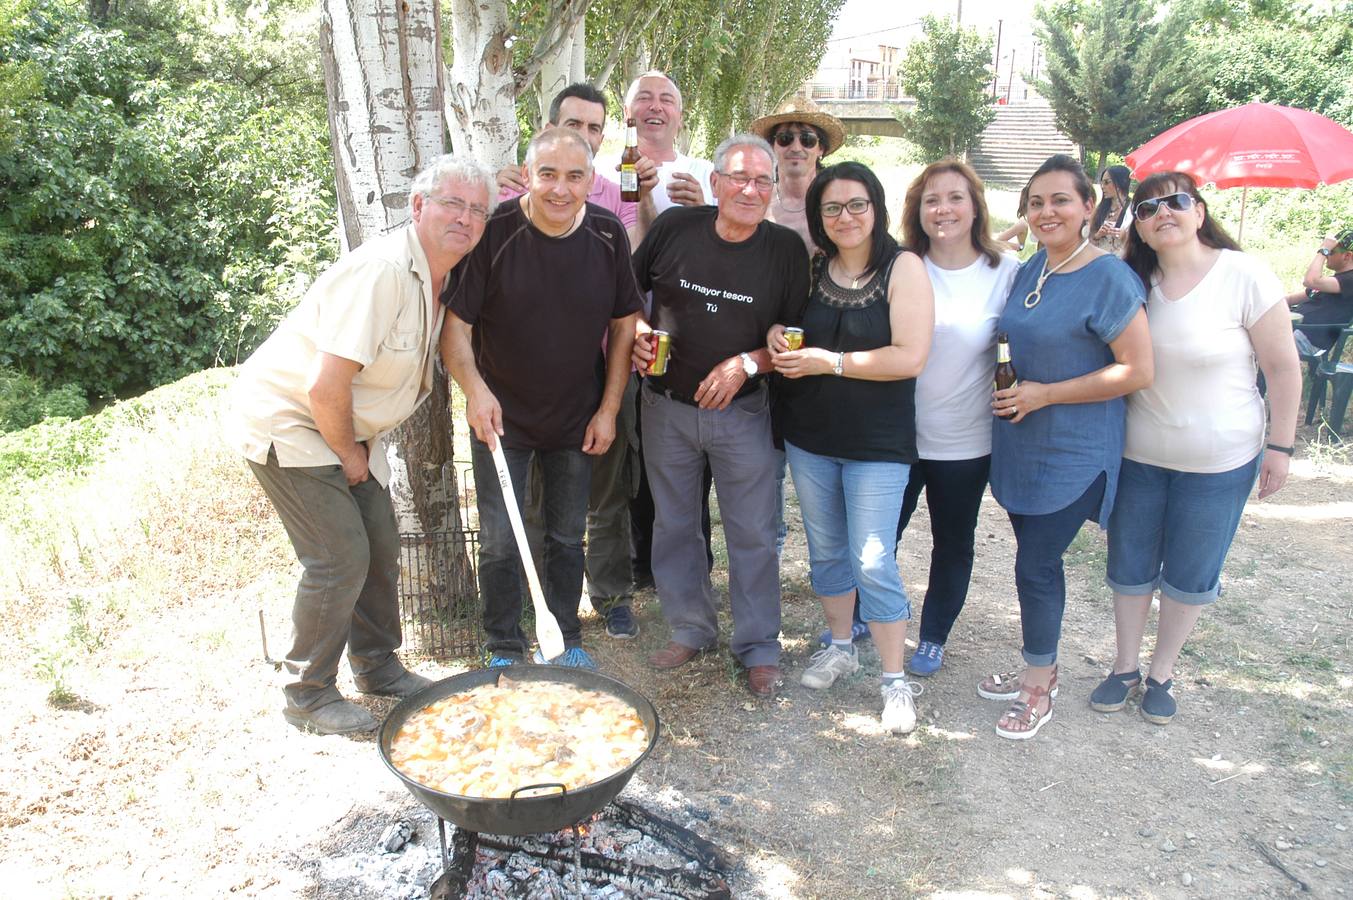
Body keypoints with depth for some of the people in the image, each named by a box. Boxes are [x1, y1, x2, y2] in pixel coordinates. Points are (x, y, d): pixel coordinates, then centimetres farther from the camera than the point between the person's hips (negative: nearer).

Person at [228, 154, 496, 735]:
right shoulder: (382, 271, -29)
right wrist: (351, 456, -15)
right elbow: (325, 387, -31)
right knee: (340, 557, -9)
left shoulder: (446, 277, 0)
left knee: (381, 547, 11)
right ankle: (309, 696, 9)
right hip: (287, 422, -9)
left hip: (344, 429, 9)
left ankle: (378, 666, 30)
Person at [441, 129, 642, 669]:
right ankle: (505, 651, 23)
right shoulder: (494, 233, -17)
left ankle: (565, 641, 34)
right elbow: (454, 322, -15)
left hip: (576, 418, 3)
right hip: (501, 416, -2)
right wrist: (475, 389, -33)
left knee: (567, 537, 15)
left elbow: (624, 322, 1)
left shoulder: (607, 235, -7)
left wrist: (609, 408, -2)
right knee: (500, 543, 2)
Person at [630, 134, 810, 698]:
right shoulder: (675, 228, -4)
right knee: (674, 525, 14)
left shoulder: (786, 249, -7)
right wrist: (637, 331, -8)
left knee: (752, 533, 4)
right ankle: (691, 630, 34)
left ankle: (759, 648, 22)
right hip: (666, 406, 2)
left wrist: (746, 363, -18)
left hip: (740, 413, -2)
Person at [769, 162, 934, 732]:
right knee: (825, 550, 16)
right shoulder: (813, 269, 5)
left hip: (877, 443, -5)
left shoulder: (903, 268, -9)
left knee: (873, 562, -5)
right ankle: (840, 647, 36)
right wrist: (778, 336, -2)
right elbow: (790, 325, 22)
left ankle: (896, 680, 12)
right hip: (808, 434, 5)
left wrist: (829, 362, -19)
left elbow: (910, 357, -19)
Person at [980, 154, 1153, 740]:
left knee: (1035, 565, -3)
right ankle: (1039, 670, 32)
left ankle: (1038, 689, 17)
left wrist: (1044, 394, -17)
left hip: (1073, 454, -7)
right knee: (1038, 560, 16)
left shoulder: (1108, 277, -15)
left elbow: (1137, 371, -18)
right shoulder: (1030, 269, 7)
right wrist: (1008, 387, 6)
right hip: (1021, 445, 7)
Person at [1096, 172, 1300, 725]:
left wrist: (1280, 445, -7)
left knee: (1190, 576, 11)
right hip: (1137, 456, 3)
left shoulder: (1244, 276, -13)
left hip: (1219, 462, -3)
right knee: (1129, 567, 13)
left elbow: (1283, 367, -8)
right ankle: (1125, 667, 32)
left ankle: (1162, 674, 31)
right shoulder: (1133, 283, -2)